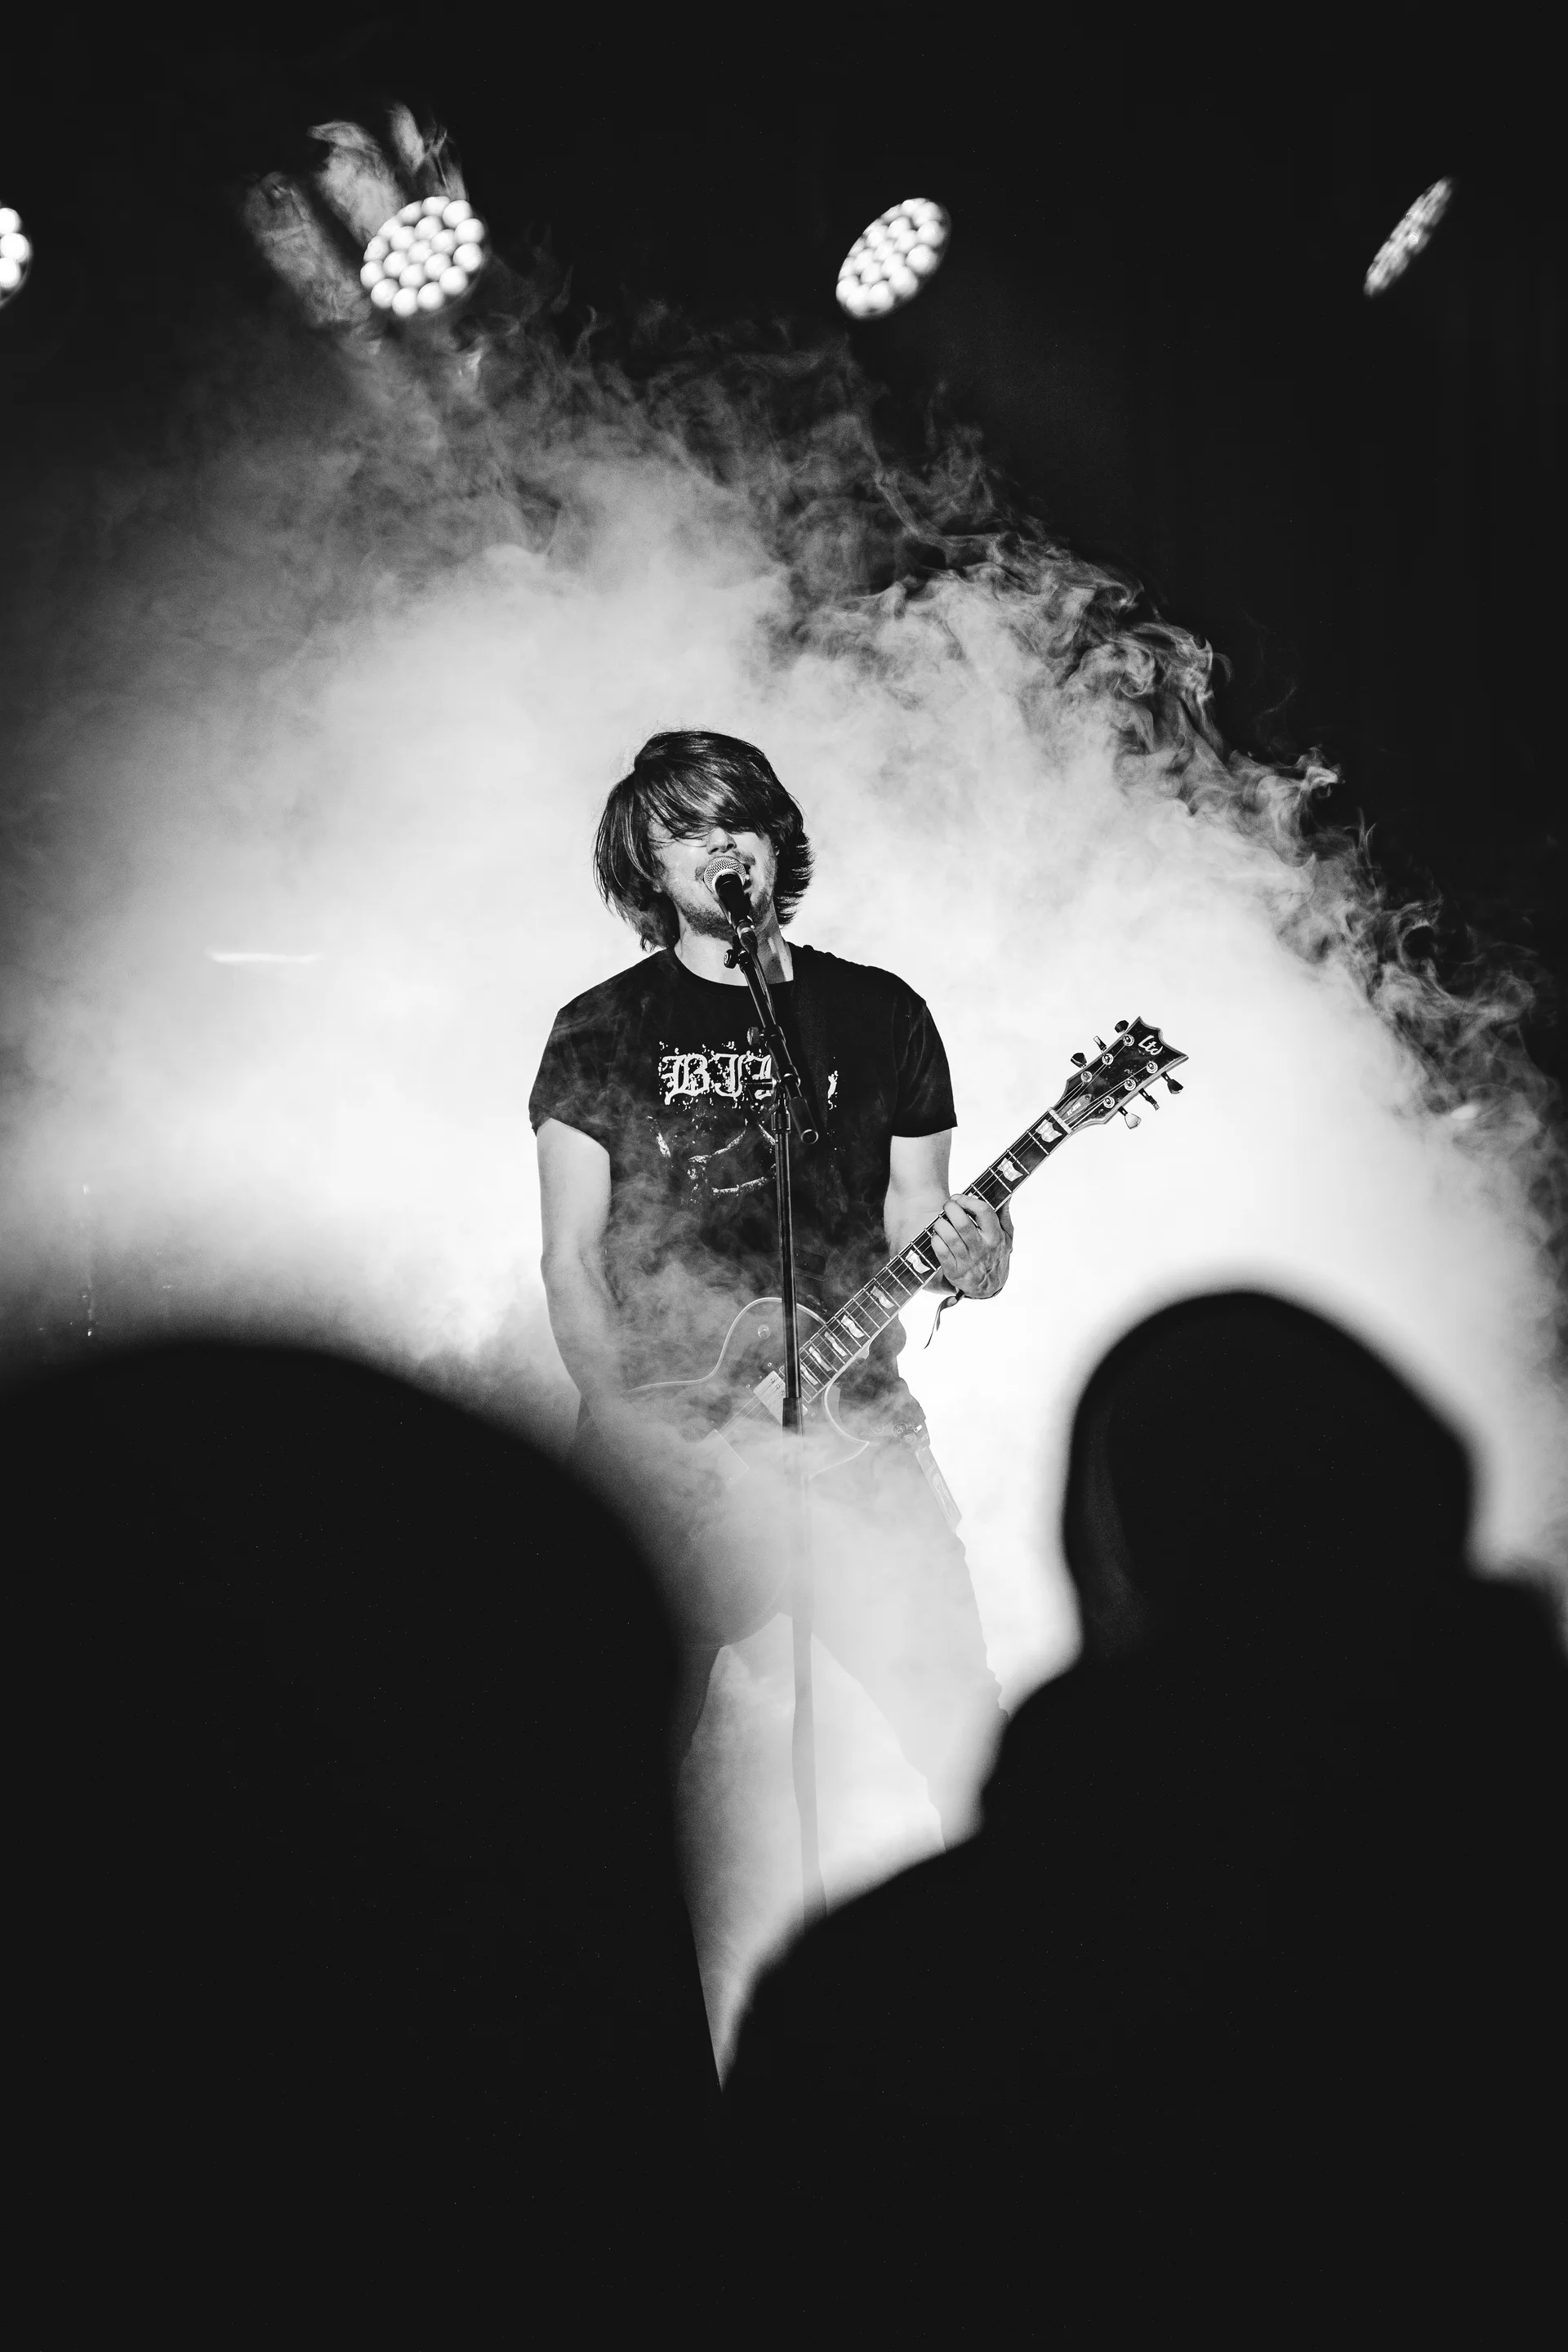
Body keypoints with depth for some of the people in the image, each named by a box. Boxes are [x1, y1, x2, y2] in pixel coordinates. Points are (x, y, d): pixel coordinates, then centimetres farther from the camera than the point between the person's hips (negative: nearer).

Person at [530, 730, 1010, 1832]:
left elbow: (913, 1207, 13)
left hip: (853, 1422, 1)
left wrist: (962, 1256, -10)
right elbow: (571, 1257, 2)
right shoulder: (602, 1028, 6)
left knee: (959, 1714, -7)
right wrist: (622, 1414, -11)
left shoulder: (880, 1014, 10)